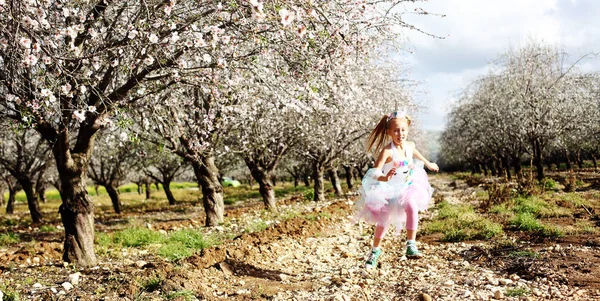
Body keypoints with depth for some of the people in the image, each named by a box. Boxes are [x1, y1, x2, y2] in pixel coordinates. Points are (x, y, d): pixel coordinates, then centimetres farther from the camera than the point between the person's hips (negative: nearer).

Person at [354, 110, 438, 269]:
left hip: (407, 187, 4)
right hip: (388, 190, -3)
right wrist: (385, 177, -53)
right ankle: (376, 250, 24)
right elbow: (375, 172, -32)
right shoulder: (387, 151, -25)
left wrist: (428, 163, 37)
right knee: (384, 220, 2)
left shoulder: (410, 145, -7)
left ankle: (411, 245, -19)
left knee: (412, 207, -24)